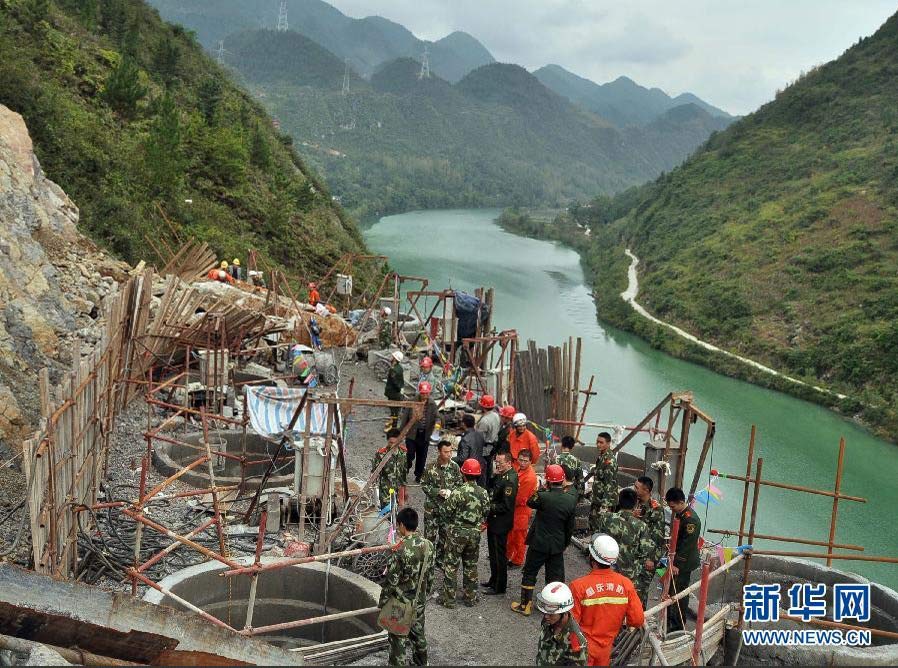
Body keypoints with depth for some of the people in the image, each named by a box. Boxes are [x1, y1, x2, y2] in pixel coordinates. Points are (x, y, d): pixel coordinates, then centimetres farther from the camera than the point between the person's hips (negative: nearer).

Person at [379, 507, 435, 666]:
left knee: (399, 638, 8)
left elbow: (391, 580, -18)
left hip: (401, 602, -6)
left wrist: (382, 601, -5)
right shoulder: (428, 545, -7)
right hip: (420, 600, 6)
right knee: (418, 632, 24)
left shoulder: (400, 550, -26)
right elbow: (430, 574, 5)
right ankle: (421, 662, 40)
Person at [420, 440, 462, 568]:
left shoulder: (455, 467, -3)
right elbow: (424, 485, -4)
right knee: (430, 534, 4)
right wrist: (438, 492, -17)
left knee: (445, 534, 11)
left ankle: (440, 560, 26)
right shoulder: (430, 468, -9)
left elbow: (459, 485, 4)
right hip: (431, 506, -2)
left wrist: (450, 491, -16)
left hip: (448, 507, 2)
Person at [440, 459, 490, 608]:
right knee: (471, 566, 18)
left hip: (457, 533, -4)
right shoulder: (484, 493, -7)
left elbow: (449, 513, -10)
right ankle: (471, 598, 27)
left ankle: (449, 599, 13)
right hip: (475, 534, 4)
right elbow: (486, 514, 2)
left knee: (451, 566, 7)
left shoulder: (457, 492, -19)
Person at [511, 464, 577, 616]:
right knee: (555, 575, 14)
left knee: (529, 573, 12)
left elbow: (529, 502, 1)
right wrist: (565, 543, 15)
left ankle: (525, 605, 19)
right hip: (558, 545, 3)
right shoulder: (571, 500, -8)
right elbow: (570, 527, 2)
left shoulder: (543, 497, -22)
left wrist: (542, 490, 1)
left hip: (539, 544, -3)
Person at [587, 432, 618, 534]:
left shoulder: (610, 459, -18)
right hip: (597, 498, 10)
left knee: (602, 528, -8)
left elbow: (610, 482, -23)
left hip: (606, 500, -10)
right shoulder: (600, 457, 11)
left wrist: (605, 503, -28)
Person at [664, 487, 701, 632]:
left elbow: (687, 545, -23)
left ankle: (676, 627, 8)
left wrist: (677, 564, -22)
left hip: (684, 564, -9)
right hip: (677, 561, 9)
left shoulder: (691, 519, -22)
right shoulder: (679, 514, 8)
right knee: (671, 592, 15)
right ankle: (669, 622, 27)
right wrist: (672, 559, 15)